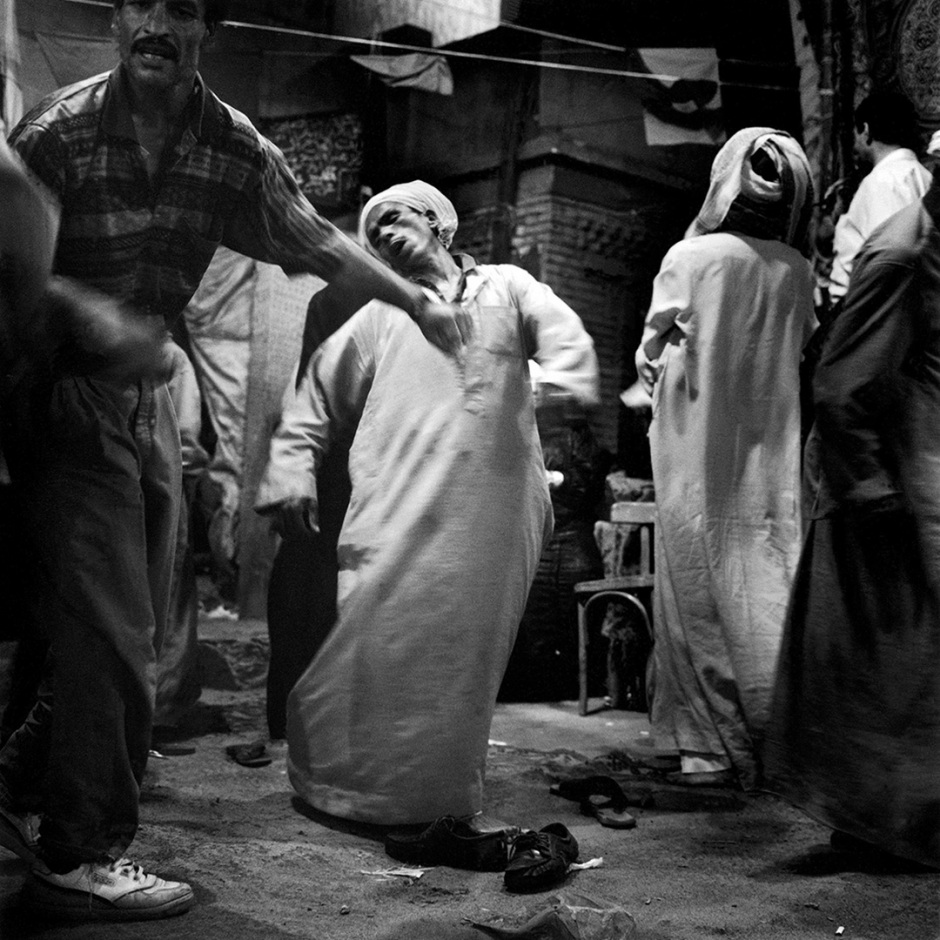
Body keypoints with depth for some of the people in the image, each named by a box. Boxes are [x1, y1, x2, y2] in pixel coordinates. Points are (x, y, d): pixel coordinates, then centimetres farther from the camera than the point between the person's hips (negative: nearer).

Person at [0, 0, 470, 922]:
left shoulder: (234, 146, 0)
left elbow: (315, 239, 9)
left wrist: (420, 302, 9)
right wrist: (82, 312, -30)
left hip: (147, 396, 6)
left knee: (132, 627, 13)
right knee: (109, 631, -8)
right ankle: (81, 859, 7)